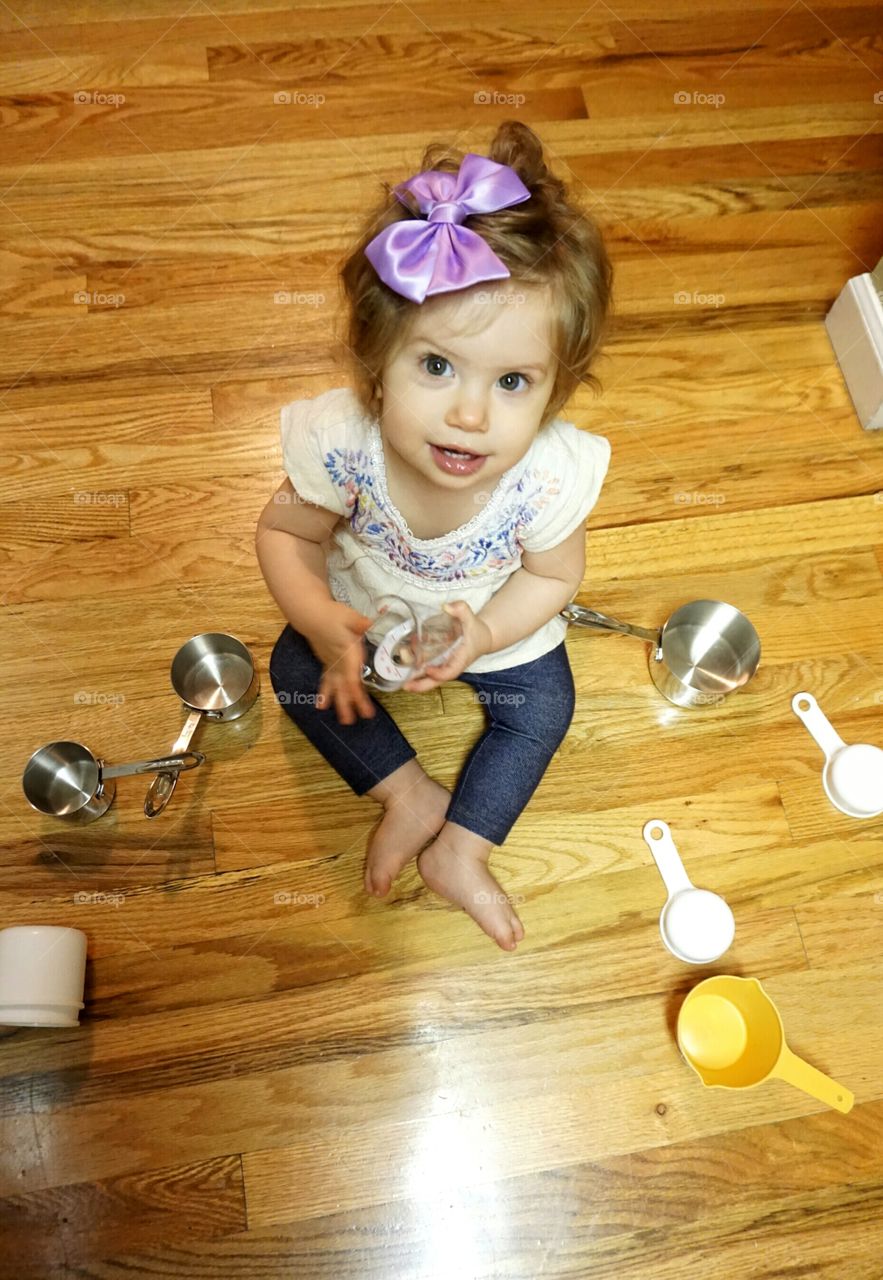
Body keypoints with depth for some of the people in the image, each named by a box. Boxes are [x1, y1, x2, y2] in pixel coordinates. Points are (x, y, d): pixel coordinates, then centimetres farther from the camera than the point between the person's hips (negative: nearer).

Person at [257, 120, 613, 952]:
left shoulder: (551, 473, -36)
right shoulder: (342, 442, -37)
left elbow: (553, 575, -17)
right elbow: (286, 534, -19)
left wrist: (485, 633, -33)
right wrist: (320, 619, -36)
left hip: (498, 625, 0)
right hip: (364, 607, 1)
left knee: (543, 704, -5)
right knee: (298, 673, -4)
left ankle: (458, 851, 12)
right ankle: (410, 795, 8)